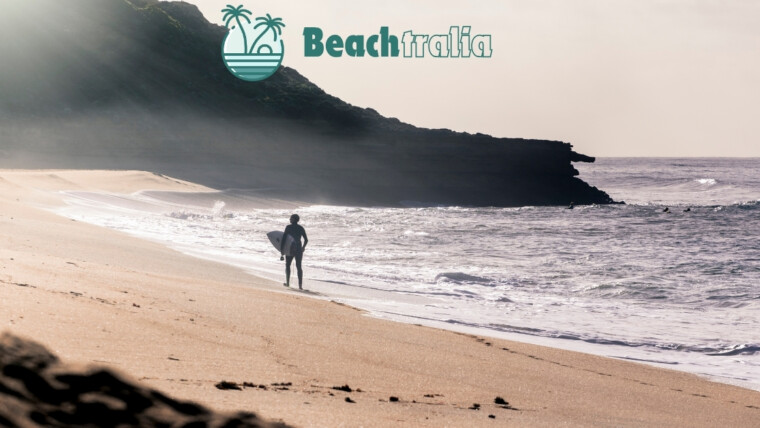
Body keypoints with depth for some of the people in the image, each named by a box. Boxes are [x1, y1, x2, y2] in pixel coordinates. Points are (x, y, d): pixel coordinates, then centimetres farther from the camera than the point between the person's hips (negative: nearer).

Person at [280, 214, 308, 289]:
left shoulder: (288, 227, -8)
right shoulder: (301, 228, 2)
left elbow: (284, 238, -13)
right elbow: (306, 240, 2)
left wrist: (281, 250, -9)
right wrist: (303, 247, 20)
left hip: (290, 249, -2)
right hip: (299, 249, 2)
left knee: (287, 265, 19)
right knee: (299, 267, 5)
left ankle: (287, 282, 21)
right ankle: (300, 285, -6)